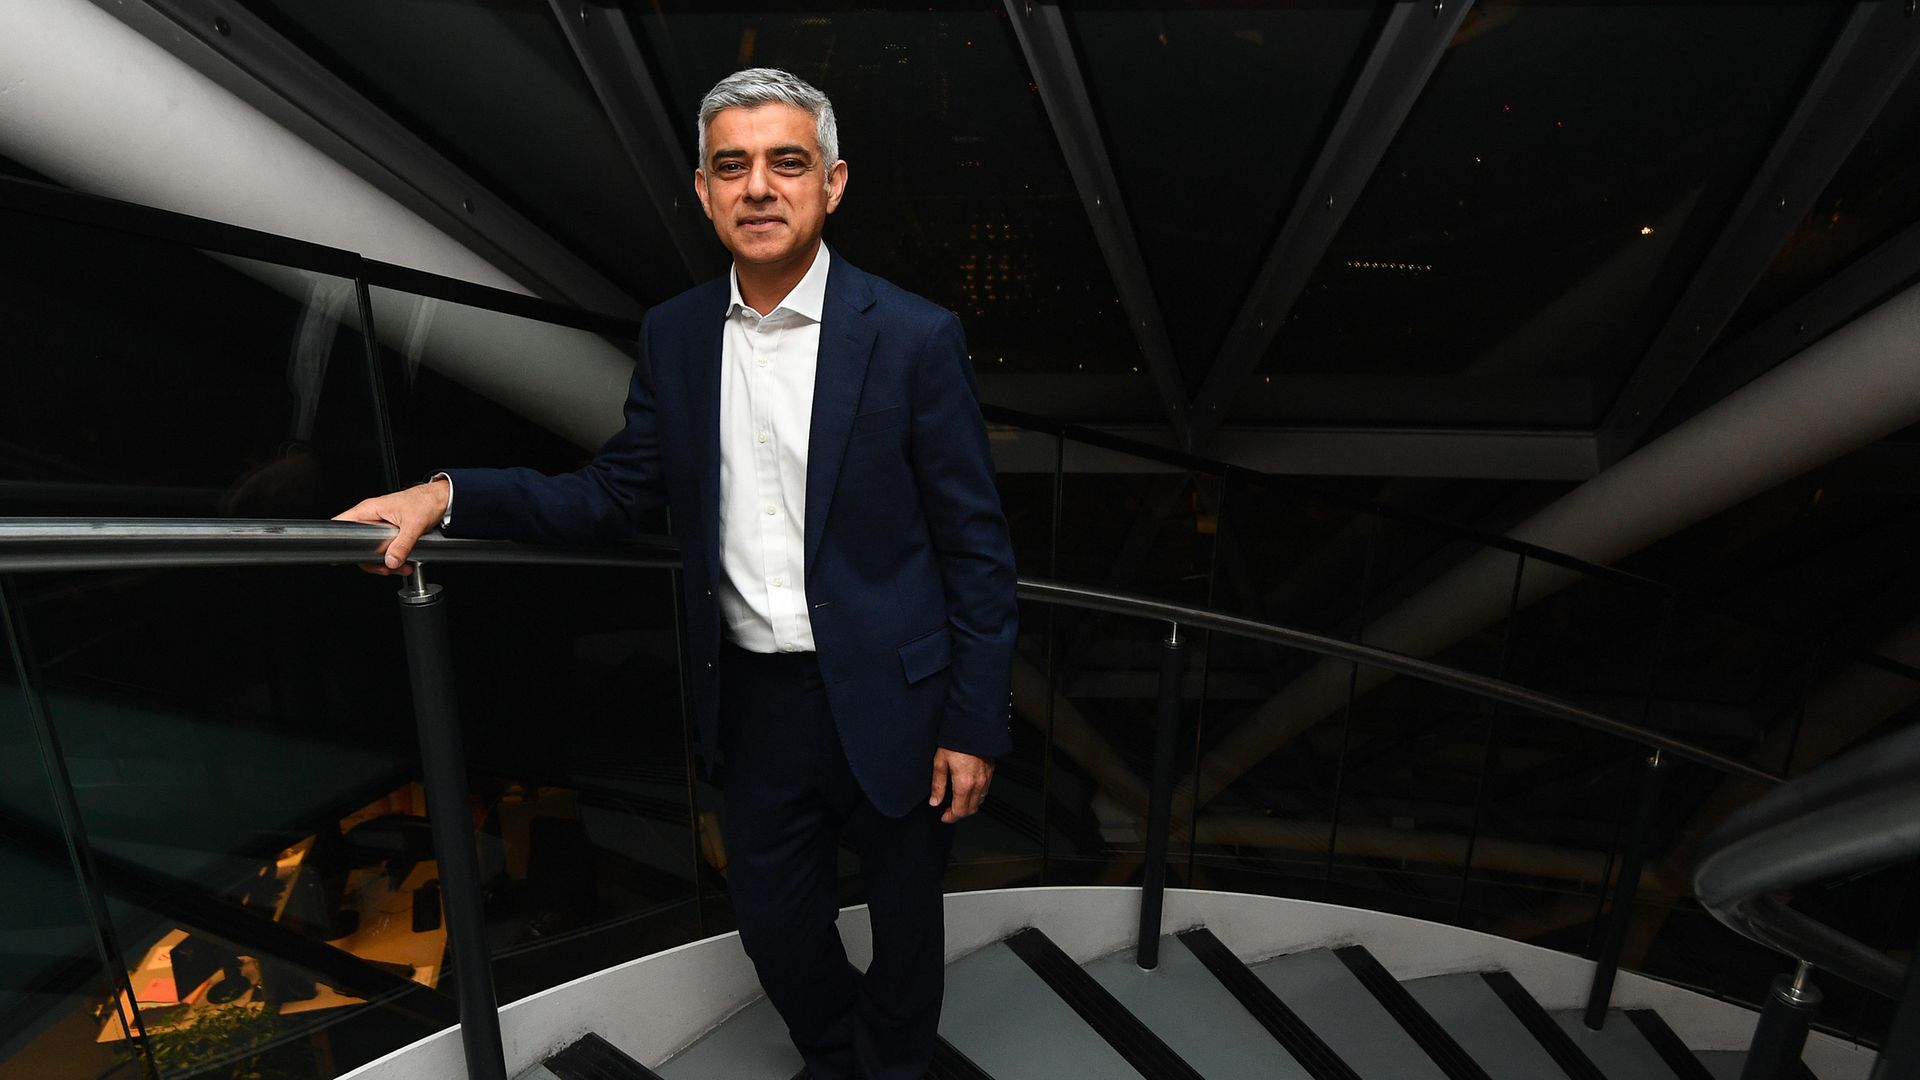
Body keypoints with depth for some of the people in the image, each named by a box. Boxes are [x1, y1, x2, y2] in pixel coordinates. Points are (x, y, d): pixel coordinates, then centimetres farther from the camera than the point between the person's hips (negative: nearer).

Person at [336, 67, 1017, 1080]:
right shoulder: (674, 335, 0)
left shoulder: (914, 338, -14)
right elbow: (612, 495, 6)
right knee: (774, 925, 22)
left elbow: (977, 546, -11)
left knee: (905, 924, 19)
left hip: (887, 699, -3)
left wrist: (975, 727, -10)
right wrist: (449, 495, -9)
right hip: (755, 698, 4)